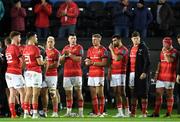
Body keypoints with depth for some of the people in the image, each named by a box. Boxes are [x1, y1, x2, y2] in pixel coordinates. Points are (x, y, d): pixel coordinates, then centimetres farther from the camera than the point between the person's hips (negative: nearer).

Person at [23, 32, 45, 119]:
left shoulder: (25, 49, 10)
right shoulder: (35, 49, -12)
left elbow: (24, 62, 13)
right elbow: (39, 62, -13)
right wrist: (44, 62, 9)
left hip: (28, 72, 7)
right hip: (36, 72, -7)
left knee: (28, 93, 8)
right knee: (35, 94, -5)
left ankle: (26, 112, 7)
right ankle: (35, 113, -6)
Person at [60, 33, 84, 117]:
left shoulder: (79, 47, 1)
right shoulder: (65, 48, 16)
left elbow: (78, 59, -12)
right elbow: (61, 61, 15)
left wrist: (69, 54, -13)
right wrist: (64, 55, -3)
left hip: (76, 73, -5)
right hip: (67, 74, 5)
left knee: (79, 92, -4)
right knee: (68, 93, 4)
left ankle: (81, 112, -5)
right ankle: (68, 112, 7)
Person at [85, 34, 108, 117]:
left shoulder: (103, 50, -4)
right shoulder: (90, 50, 16)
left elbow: (104, 63, -11)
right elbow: (87, 62, 19)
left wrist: (93, 62, -15)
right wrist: (87, 62, -4)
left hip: (99, 74, -6)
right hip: (91, 74, 6)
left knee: (100, 94, -6)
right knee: (93, 94, 5)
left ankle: (101, 112, -3)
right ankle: (96, 112, 9)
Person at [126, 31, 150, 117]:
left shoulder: (143, 48, -3)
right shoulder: (131, 49, 17)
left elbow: (147, 61, -10)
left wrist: (144, 72, -19)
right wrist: (128, 73, 16)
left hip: (141, 74, -6)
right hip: (132, 73, 6)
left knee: (143, 94, -4)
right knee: (133, 94, 7)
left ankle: (144, 113, -3)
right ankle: (133, 113, 10)